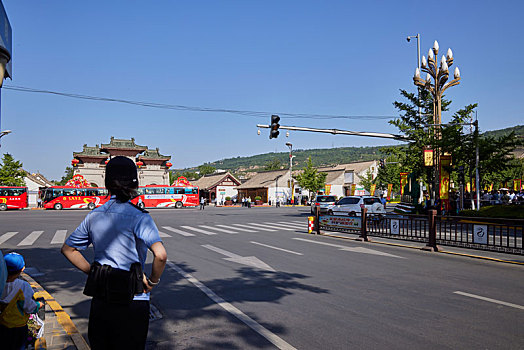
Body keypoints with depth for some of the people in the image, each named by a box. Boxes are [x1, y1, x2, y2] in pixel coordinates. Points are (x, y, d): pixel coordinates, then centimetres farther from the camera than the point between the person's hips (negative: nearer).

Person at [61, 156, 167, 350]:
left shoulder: (94, 216, 3)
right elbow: (161, 255, -28)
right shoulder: (138, 217, -16)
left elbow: (68, 249, 14)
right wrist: (152, 281, -11)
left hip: (99, 299, 6)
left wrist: (93, 272, 11)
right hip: (131, 300, -5)